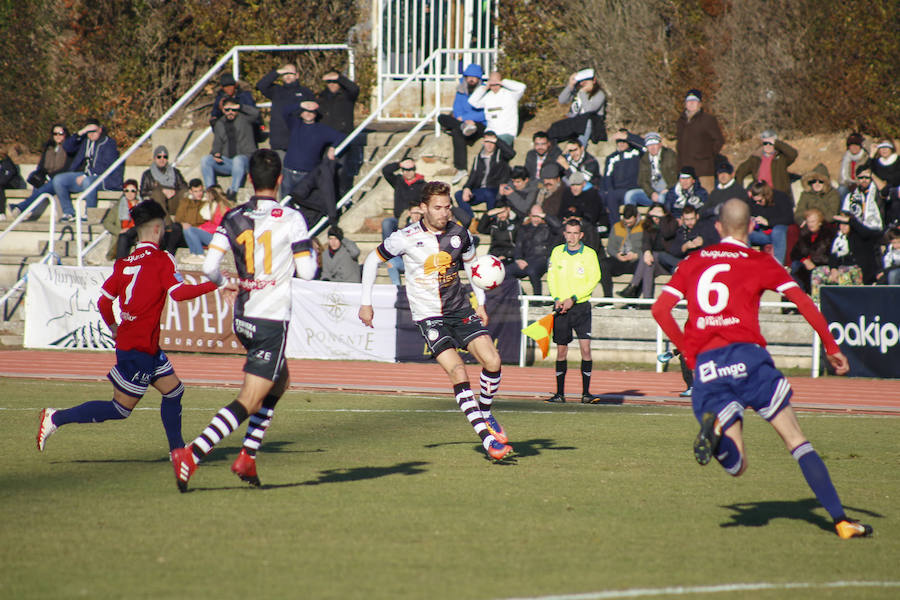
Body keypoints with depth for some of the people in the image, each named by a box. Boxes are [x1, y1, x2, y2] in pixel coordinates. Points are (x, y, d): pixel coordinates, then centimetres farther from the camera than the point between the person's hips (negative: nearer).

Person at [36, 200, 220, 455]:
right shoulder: (161, 259, -13)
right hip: (138, 348, -8)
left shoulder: (124, 262, 7)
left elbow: (103, 301, 8)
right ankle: (56, 418, -1)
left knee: (174, 390, 16)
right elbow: (179, 293, -24)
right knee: (120, 409, -1)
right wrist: (214, 284, -19)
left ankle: (177, 450, 21)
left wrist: (113, 327, 24)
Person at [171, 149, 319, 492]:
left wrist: (223, 283, 17)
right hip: (272, 319, -6)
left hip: (242, 318, 6)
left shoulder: (234, 218, 2)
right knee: (248, 402, -7)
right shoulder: (291, 219, -8)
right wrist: (310, 252, 13)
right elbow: (306, 271, -8)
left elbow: (209, 267, -4)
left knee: (280, 381, 28)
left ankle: (247, 456, 21)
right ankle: (191, 454, -22)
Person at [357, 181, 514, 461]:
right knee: (457, 371, -21)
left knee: (492, 361, -12)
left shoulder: (459, 233, 0)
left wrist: (480, 303, 17)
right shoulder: (406, 238, -11)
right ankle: (487, 438, -20)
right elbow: (372, 259, 4)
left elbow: (471, 263, 20)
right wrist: (366, 302, 4)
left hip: (460, 310, 4)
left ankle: (485, 413, 16)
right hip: (429, 317, -4)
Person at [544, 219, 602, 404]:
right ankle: (560, 393, 14)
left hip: (581, 305, -2)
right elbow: (551, 277, 8)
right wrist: (557, 299, -7)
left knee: (585, 348, -12)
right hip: (561, 306, 2)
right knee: (561, 350, 5)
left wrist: (573, 299, -14)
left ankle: (586, 393, -8)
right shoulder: (557, 252, 6)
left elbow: (593, 280, -7)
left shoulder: (589, 254, -2)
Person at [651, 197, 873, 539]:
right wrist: (831, 348, 10)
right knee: (796, 440, 5)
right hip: (746, 356, -2)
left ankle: (716, 424, -29)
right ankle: (840, 520, -5)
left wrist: (690, 353, 19)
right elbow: (803, 303, 3)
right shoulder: (760, 263, 11)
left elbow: (660, 309, 12)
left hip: (705, 366, 2)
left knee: (736, 466, 3)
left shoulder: (693, 263, 20)